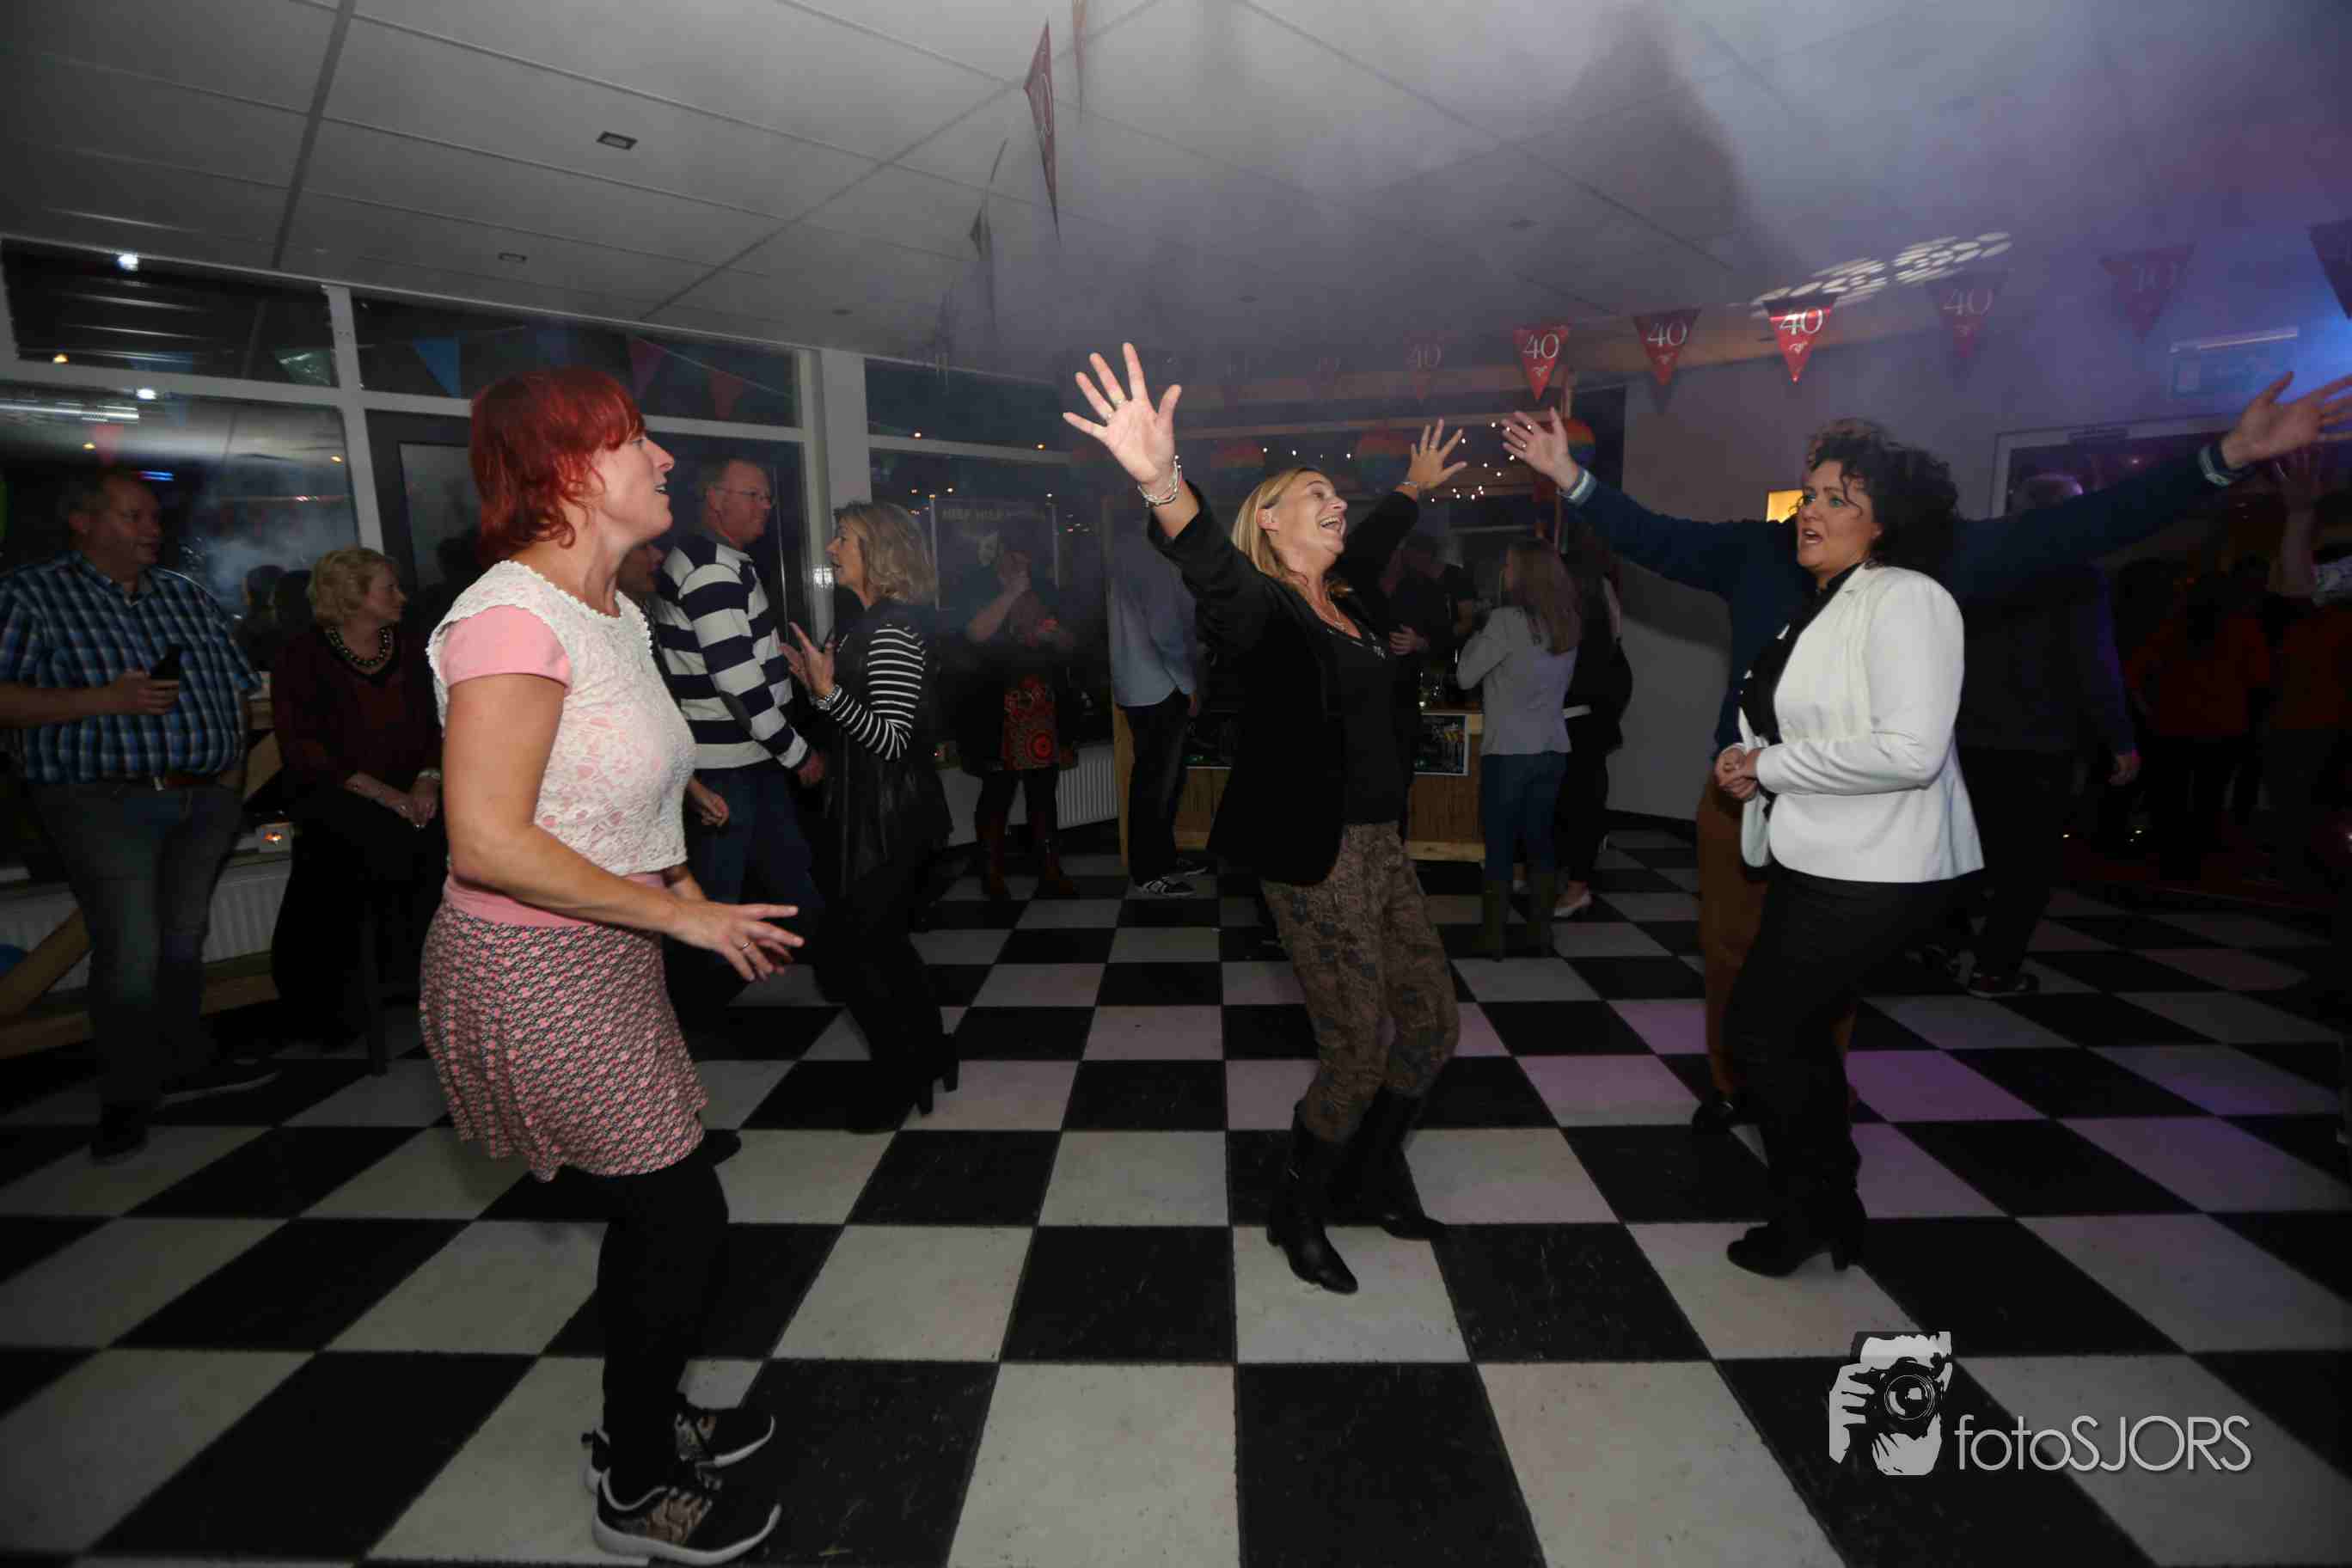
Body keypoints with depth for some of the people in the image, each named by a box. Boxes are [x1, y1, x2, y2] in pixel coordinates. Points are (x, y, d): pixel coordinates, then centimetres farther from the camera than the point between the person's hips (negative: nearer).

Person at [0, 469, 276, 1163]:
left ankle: (184, 1065, 25)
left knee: (183, 938, 13)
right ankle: (127, 1098, 7)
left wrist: (234, 762, 5)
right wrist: (104, 700, -17)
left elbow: (237, 689, 16)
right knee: (130, 945, -8)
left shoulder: (188, 596, 16)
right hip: (104, 801, -4)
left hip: (206, 800, 5)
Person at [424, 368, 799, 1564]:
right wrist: (682, 916, -19)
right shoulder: (513, 616, -21)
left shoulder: (614, 612, 8)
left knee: (648, 1210, 20)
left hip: (606, 962, 9)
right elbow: (486, 843, -25)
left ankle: (647, 1420, 45)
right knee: (681, 1217, 4)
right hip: (533, 972, -9)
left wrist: (691, 898, 6)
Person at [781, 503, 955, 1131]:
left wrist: (829, 690, -29)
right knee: (881, 938, 17)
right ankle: (927, 1055, 32)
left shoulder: (893, 630, -18)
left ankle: (901, 1075, 16)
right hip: (874, 811, 10)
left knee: (855, 943, -1)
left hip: (889, 816, -10)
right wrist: (820, 684, 11)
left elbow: (890, 739, -22)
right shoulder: (875, 624, 14)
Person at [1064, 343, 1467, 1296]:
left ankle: (1375, 1175, 40)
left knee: (1432, 1026, 15)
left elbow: (1371, 542, 35)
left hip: (1378, 841, 9)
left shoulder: (1341, 598, 12)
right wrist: (1162, 482, -55)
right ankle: (1296, 1214, 25)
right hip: (1314, 857, -9)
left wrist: (1415, 488, 51)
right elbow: (1214, 574, -36)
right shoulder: (1264, 608, -12)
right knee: (1357, 1055, -2)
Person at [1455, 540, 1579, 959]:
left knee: (1499, 845, 2)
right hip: (1553, 748, 6)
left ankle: (1493, 938, 8)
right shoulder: (1568, 624, 8)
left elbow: (1465, 676, -8)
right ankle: (1541, 933, 18)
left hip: (1509, 750, -6)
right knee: (1539, 839, 13)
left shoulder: (1507, 620, -13)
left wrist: (1475, 637, 8)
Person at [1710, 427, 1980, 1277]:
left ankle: (1809, 1212, 22)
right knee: (1798, 1030, 18)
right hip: (1815, 858, 10)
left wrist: (1767, 766, -19)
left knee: (1760, 1027, -1)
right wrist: (1750, 761, 3)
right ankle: (1830, 1208, 37)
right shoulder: (1818, 608, 13)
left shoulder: (1905, 601, -16)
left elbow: (1909, 751, -27)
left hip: (1872, 871, -9)